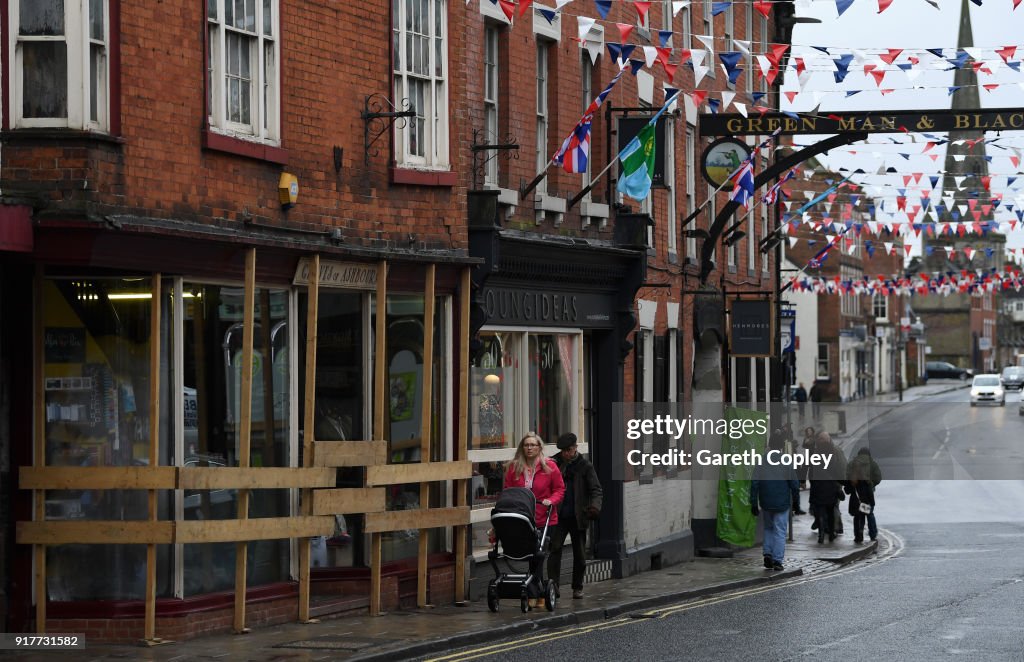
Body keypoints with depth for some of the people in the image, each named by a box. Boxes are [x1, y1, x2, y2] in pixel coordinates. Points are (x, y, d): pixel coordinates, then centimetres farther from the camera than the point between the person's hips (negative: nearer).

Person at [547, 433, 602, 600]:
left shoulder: (585, 466, 1)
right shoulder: (553, 464, 3)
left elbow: (596, 489, -3)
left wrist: (595, 506, -21)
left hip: (578, 517, 0)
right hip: (558, 516, 0)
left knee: (579, 554, 8)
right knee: (555, 549, -13)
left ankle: (577, 587, 21)